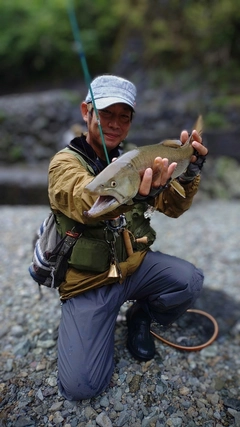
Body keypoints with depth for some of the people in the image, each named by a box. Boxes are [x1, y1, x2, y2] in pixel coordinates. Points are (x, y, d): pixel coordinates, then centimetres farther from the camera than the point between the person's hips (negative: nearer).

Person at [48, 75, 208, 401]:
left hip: (135, 264, 4)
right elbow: (85, 202, -35)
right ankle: (105, 322, 19)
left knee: (191, 281, -21)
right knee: (81, 385, -13)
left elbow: (173, 208, -1)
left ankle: (140, 316, 11)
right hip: (87, 283, -4)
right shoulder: (65, 162, -11)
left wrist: (189, 172, -20)